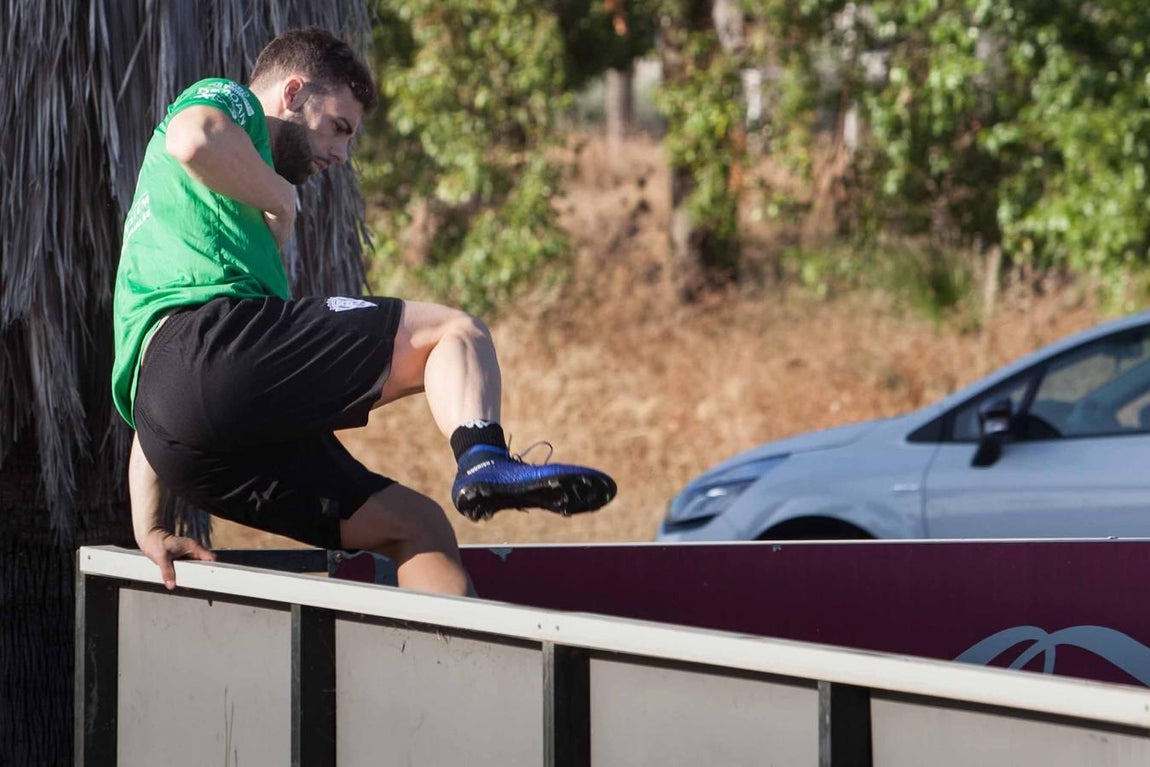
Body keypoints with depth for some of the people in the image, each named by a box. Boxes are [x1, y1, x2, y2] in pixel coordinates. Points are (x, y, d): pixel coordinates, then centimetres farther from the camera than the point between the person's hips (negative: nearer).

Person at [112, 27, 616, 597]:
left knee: (415, 527, 6)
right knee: (455, 332, -12)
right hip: (210, 339, -9)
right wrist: (281, 203, 4)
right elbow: (194, 140, -14)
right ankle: (483, 457, -42)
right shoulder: (227, 101, 15)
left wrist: (149, 529, 29)